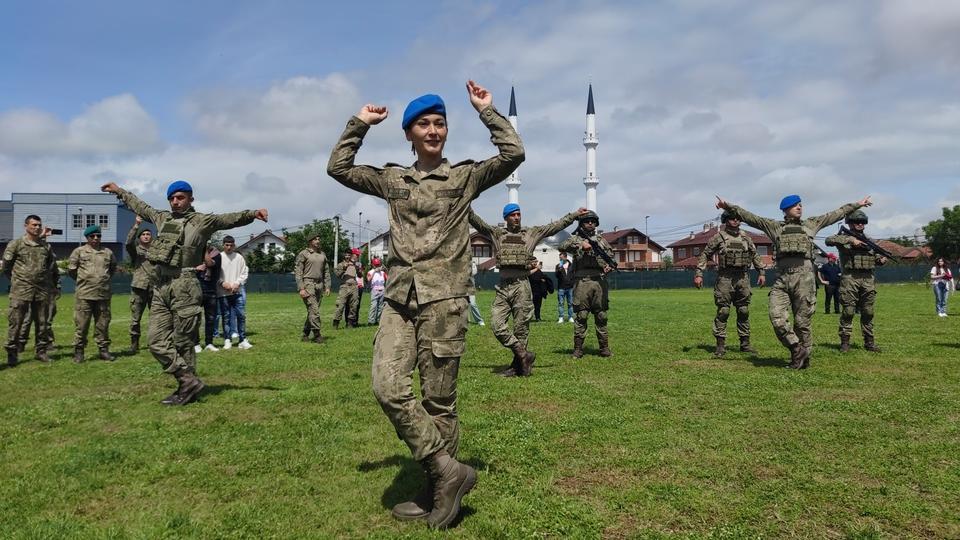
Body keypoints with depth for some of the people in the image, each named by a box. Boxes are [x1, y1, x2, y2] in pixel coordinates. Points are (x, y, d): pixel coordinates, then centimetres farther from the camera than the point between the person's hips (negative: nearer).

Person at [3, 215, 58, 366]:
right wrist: (16, 279, 10)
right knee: (15, 322, -3)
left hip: (42, 291, 4)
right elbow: (6, 266, 5)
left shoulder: (46, 246, 10)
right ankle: (12, 353, 4)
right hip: (20, 291, -4)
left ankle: (42, 351, 17)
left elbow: (53, 266, 20)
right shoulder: (16, 244, -1)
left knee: (42, 323, 8)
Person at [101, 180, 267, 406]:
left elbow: (229, 218, -12)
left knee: (183, 342, -1)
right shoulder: (163, 218, 19)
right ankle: (189, 381, 5)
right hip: (160, 287, 7)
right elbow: (140, 206, 35)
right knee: (156, 340, 2)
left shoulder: (202, 221, 0)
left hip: (184, 286, -7)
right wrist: (119, 191, 45)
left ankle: (187, 387, 9)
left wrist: (252, 213, -29)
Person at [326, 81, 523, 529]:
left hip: (444, 300, -3)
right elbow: (338, 168, 15)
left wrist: (486, 111, -1)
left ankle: (436, 490, 14)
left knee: (439, 400, 1)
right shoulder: (392, 180, 16)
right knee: (388, 388, -13)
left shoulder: (465, 177, 6)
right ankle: (449, 472, -2)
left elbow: (513, 155, -6)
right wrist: (360, 124, 11)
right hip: (399, 300, 3)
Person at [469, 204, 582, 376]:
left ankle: (517, 365, 11)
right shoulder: (496, 233, 11)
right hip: (502, 287, 2)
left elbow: (556, 225, 12)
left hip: (522, 286, -1)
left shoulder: (532, 233, 11)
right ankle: (524, 354, 0)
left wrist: (575, 214, 9)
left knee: (521, 328, 1)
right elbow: (476, 221, 2)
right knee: (497, 325, -9)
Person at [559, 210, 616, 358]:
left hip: (600, 281, 3)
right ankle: (578, 349, 3)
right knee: (581, 316, -2)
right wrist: (580, 245, -21)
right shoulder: (576, 238, 7)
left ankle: (604, 348, 12)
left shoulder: (601, 239, 17)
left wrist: (609, 266, -3)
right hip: (582, 281, -3)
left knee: (601, 316, 6)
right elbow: (562, 246, -11)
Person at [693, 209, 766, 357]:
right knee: (723, 311, -5)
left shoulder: (745, 237, 12)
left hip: (743, 277, 4)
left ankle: (745, 343, 16)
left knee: (744, 312, 7)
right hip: (725, 277, -4)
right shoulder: (719, 236, 1)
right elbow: (705, 254, 0)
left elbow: (755, 255, 19)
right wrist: (699, 274, -7)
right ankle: (720, 344, -1)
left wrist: (761, 272, 12)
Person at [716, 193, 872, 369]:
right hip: (782, 279, 0)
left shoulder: (811, 224, 18)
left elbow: (836, 214, 24)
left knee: (802, 321, 2)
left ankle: (805, 357, 14)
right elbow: (750, 217, 10)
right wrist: (729, 207, 1)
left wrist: (857, 204, 26)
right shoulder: (774, 226, 15)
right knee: (776, 317, -14)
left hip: (804, 277, 0)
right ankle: (797, 349, 1)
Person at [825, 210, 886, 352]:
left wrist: (882, 260, 0)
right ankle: (845, 342, 2)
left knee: (868, 313, 7)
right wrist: (851, 239, -21)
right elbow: (829, 240, -17)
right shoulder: (845, 237, 3)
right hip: (850, 279, -4)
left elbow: (876, 257, 23)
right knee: (848, 312, -4)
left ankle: (869, 342, 14)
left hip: (868, 280, 5)